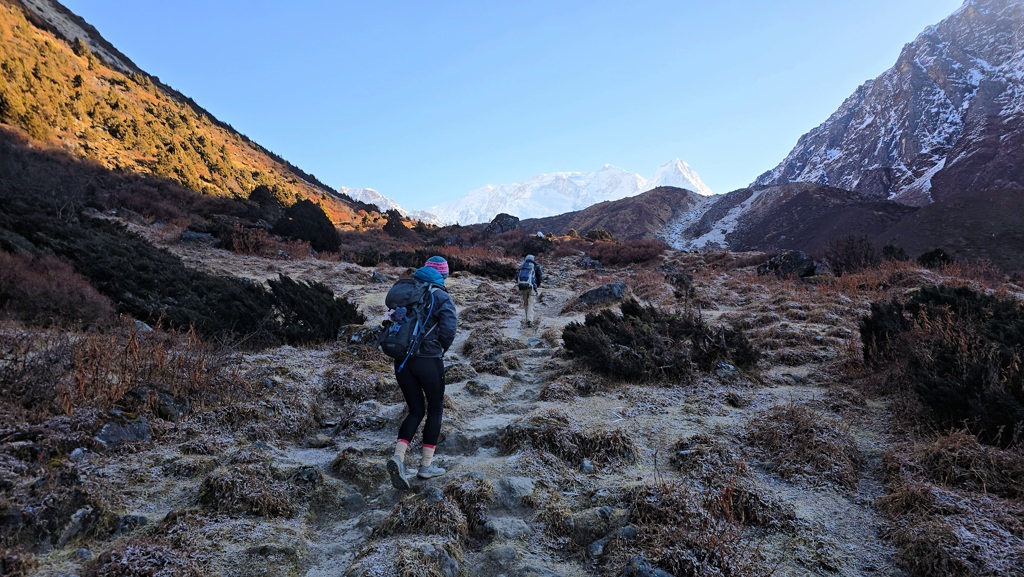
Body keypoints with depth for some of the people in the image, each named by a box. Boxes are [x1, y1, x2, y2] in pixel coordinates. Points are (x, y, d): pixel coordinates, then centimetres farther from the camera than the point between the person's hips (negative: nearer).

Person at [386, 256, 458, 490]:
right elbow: (449, 330, -17)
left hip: (402, 360, 5)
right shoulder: (441, 297, -7)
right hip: (429, 361, -5)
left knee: (416, 411, 17)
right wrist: (441, 349, 1)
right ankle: (426, 465, 19)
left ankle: (398, 457, -3)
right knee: (435, 410, 15)